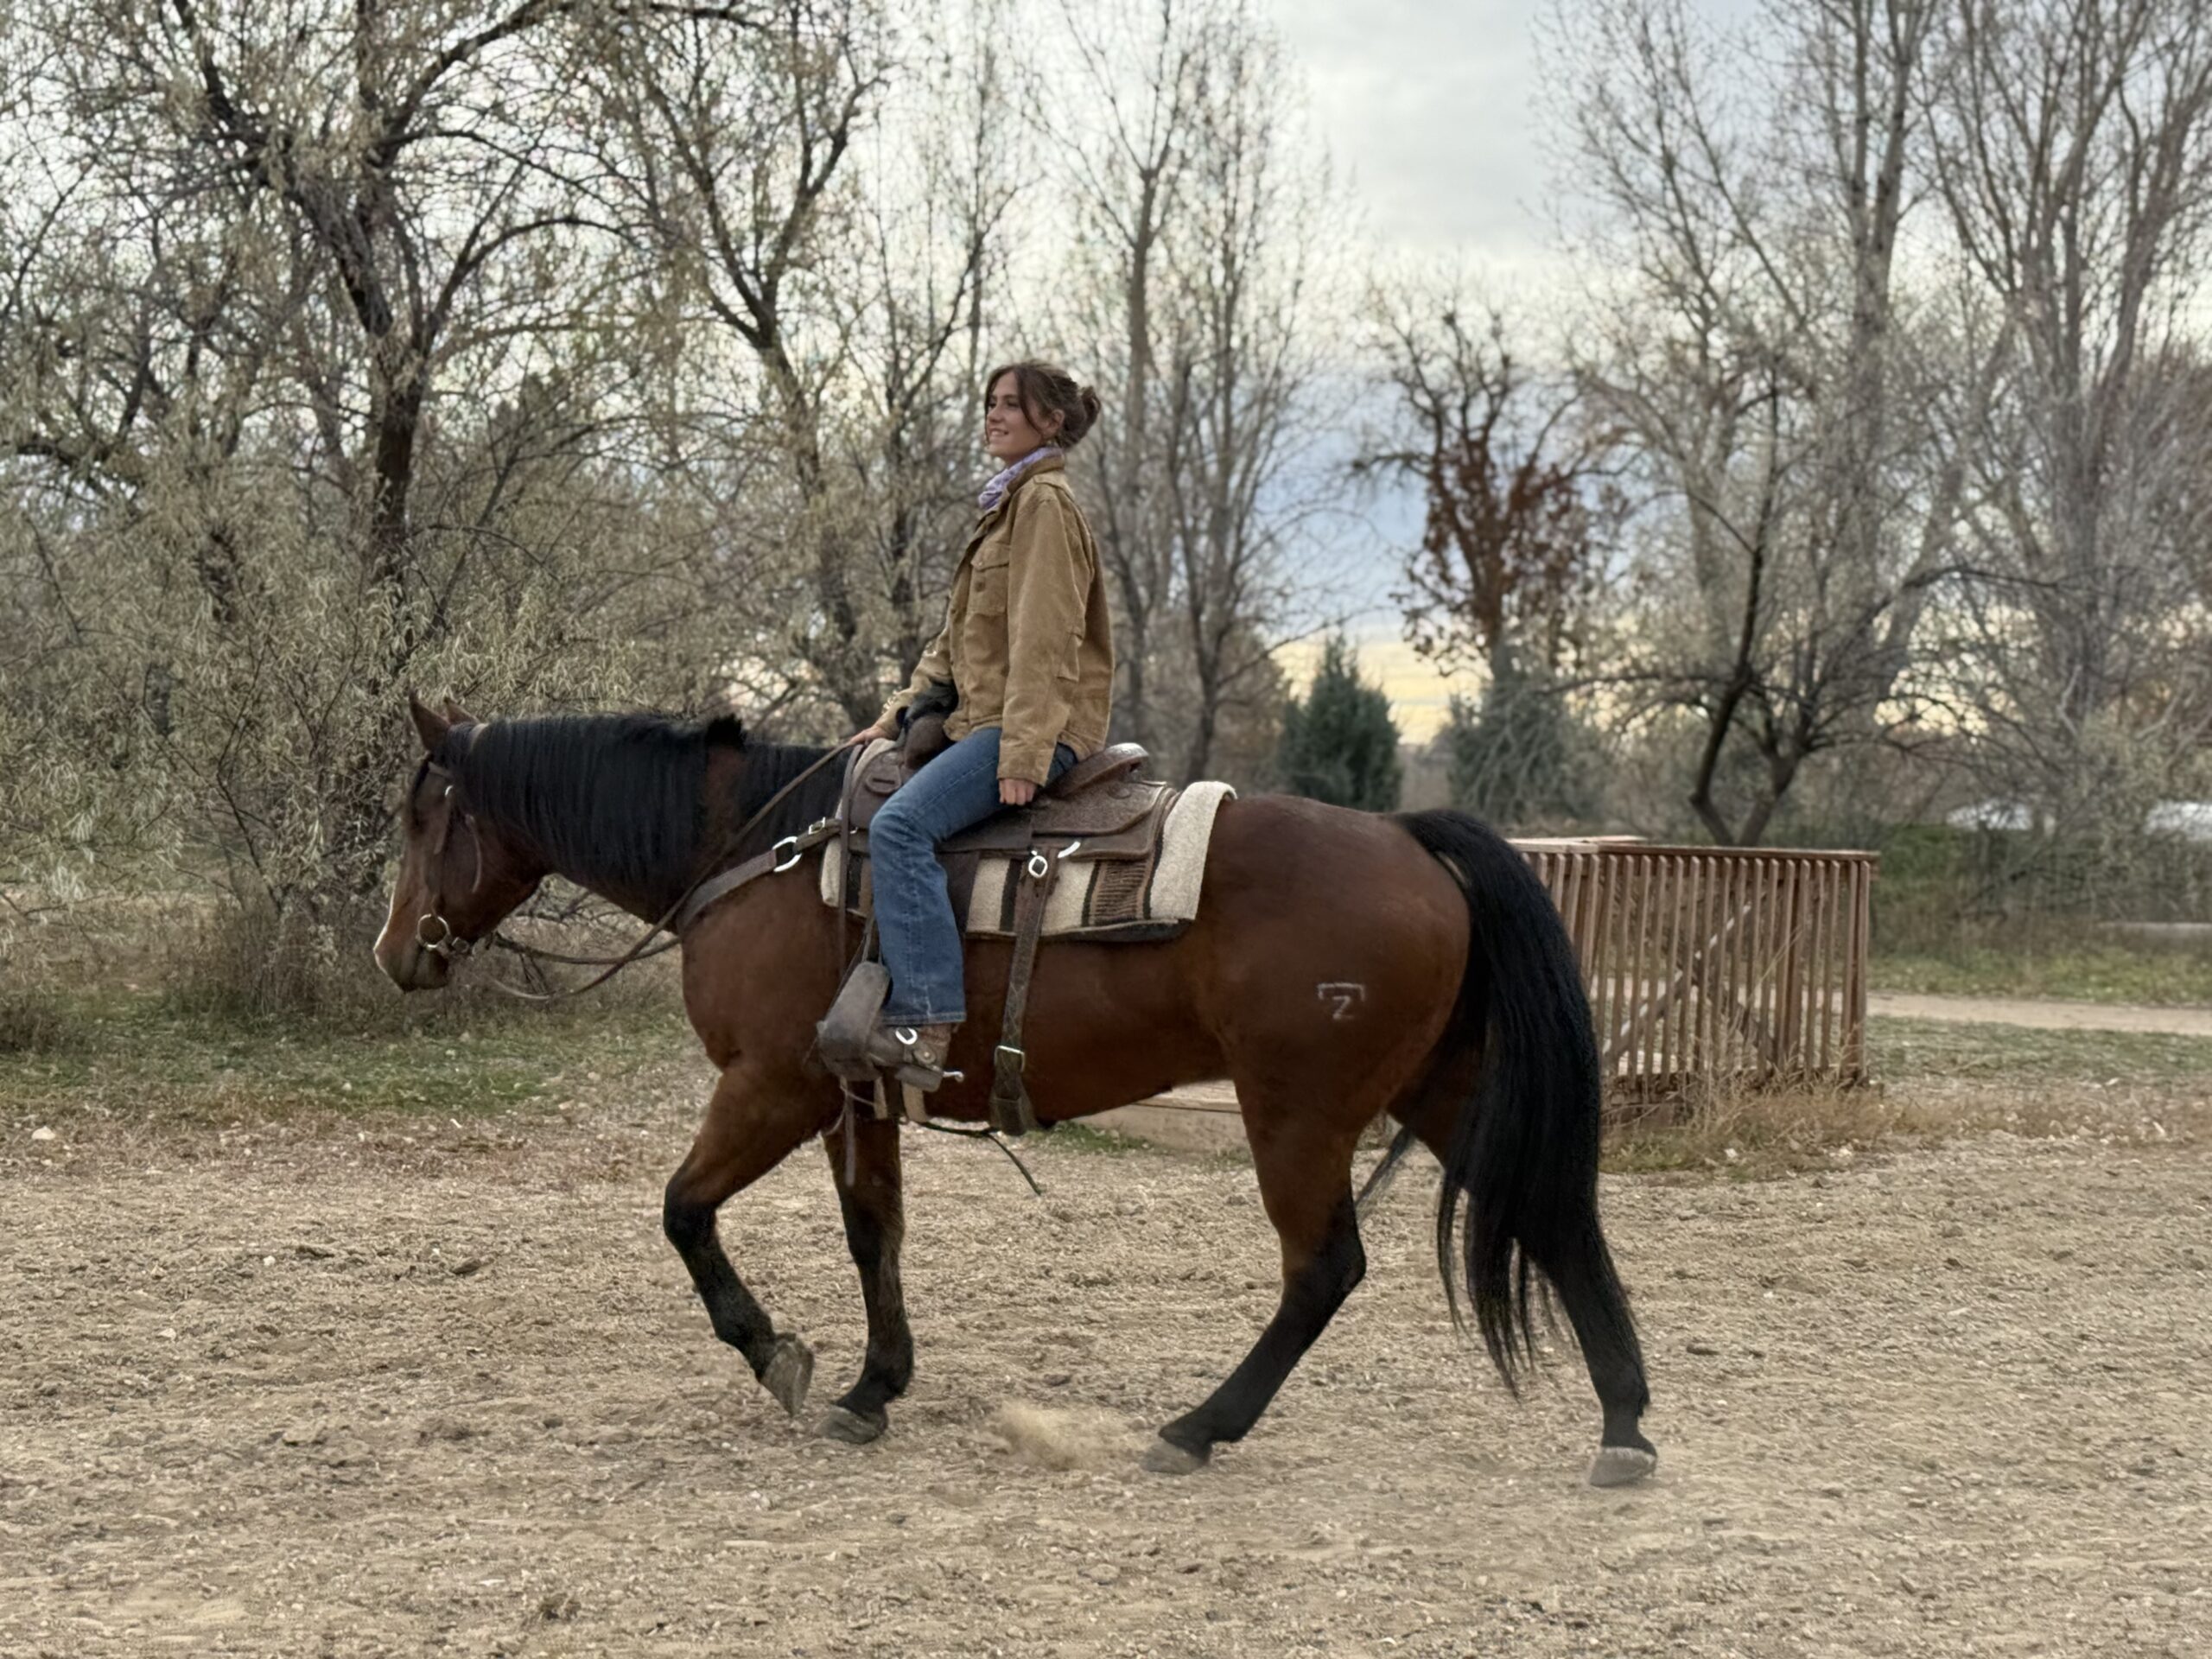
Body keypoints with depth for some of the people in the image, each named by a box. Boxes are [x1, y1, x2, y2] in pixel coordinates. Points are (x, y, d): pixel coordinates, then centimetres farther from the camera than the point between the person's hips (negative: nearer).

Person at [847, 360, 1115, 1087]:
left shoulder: (1045, 502, -9)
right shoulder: (1009, 504, 23)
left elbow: (1045, 639, -18)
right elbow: (957, 635, 25)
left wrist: (1023, 755, -24)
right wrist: (898, 713, 15)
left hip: (1037, 724, -11)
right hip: (979, 716, 11)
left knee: (901, 824, -28)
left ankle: (926, 1022, -33)